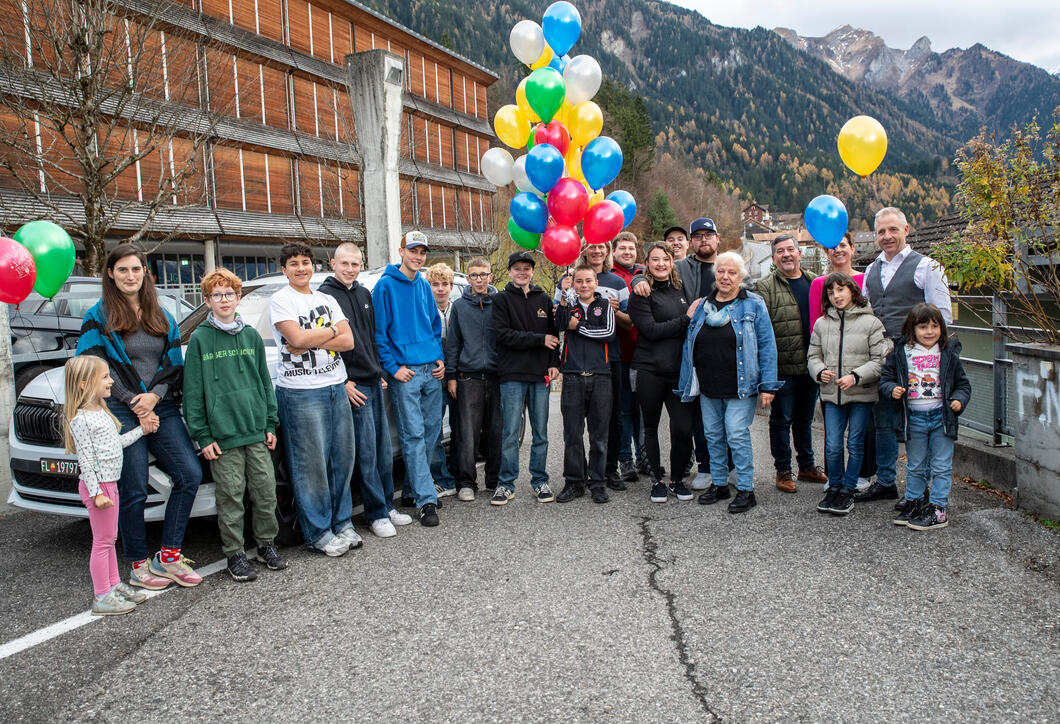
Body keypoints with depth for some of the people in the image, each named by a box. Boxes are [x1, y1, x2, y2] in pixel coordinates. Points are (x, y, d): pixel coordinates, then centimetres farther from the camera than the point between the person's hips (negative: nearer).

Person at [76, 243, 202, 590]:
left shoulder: (162, 317, 16)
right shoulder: (97, 317, 3)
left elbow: (174, 365, 12)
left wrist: (155, 395, -7)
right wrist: (135, 404, -10)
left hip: (161, 407, 4)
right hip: (120, 412, -4)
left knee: (190, 474, -7)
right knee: (133, 491, -1)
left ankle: (168, 556, 4)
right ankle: (139, 565, 14)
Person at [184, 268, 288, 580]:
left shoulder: (251, 336, 9)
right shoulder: (200, 338, -1)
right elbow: (193, 391, -2)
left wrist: (271, 423, 9)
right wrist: (202, 435, -6)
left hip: (257, 432, 3)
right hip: (223, 434, -3)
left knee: (266, 491, 7)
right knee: (230, 496, 2)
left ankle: (266, 543, 24)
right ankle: (235, 553, 16)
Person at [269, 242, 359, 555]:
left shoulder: (327, 301, 15)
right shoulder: (280, 300, -2)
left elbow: (348, 341, 3)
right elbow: (297, 337, -17)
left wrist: (312, 341, -11)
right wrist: (332, 331, -3)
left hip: (336, 388, 6)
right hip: (301, 392, -6)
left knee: (342, 457, 10)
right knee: (311, 464, -1)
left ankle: (341, 523, 23)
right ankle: (319, 533, 9)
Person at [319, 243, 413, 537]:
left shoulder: (364, 294, 15)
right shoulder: (325, 296, -7)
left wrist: (379, 372, 17)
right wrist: (343, 382, -14)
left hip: (374, 383, 7)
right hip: (353, 387, -7)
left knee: (384, 451, 11)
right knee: (367, 453, -4)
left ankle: (387, 506, 23)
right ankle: (377, 515, 6)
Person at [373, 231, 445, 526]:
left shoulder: (424, 286, 13)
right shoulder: (386, 285, -5)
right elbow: (378, 331, -7)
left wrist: (440, 358, 9)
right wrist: (392, 366, -11)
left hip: (432, 371, 7)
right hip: (405, 373, -6)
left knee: (432, 430, 10)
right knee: (413, 435, -6)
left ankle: (413, 487, 25)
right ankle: (426, 499, -3)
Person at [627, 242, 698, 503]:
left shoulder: (681, 290, 14)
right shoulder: (641, 294, -2)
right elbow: (650, 330, -13)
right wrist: (686, 319, -12)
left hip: (680, 370, 3)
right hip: (650, 371, -3)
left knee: (684, 429, -4)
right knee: (651, 428, 9)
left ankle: (677, 480, 16)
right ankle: (657, 481, 24)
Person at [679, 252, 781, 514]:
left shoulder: (753, 305, -1)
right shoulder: (702, 306, 11)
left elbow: (766, 346, -4)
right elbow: (689, 346, 15)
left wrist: (767, 385, -9)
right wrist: (686, 384, 11)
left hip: (739, 387, -5)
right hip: (708, 388, 5)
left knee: (737, 435, -7)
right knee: (713, 436, 10)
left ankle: (746, 490, 5)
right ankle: (718, 483, 24)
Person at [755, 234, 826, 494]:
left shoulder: (815, 282, 12)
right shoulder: (765, 287, -5)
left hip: (811, 365, 5)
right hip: (783, 368, -5)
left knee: (805, 418, 17)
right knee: (782, 420, 3)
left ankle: (807, 466, 31)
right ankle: (783, 471, 15)